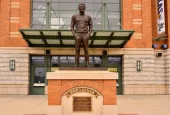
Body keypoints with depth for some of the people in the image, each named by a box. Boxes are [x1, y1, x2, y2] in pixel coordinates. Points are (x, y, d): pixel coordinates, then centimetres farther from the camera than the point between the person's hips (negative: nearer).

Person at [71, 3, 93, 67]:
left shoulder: (88, 17, 9)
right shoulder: (74, 16, 7)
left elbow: (91, 27, 9)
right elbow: (72, 27, 7)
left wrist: (88, 35, -7)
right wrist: (74, 35, -8)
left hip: (85, 36, 0)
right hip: (78, 36, 0)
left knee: (86, 50, -2)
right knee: (77, 50, -2)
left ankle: (87, 65, 4)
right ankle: (76, 65, 4)